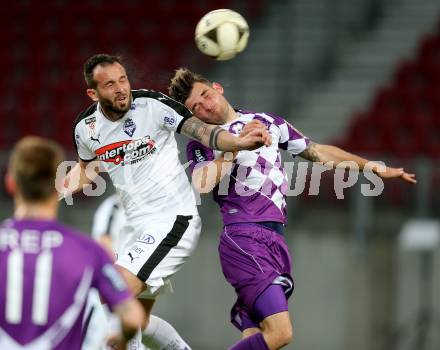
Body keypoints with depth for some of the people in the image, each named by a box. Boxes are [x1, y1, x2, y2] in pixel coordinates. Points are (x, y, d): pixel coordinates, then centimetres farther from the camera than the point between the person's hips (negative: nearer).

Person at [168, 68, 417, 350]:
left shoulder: (268, 122, 19)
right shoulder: (202, 144, 4)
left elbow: (319, 152, 27)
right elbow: (202, 184, -17)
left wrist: (375, 168, 29)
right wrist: (237, 144, -16)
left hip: (276, 240, 6)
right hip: (244, 239, -6)